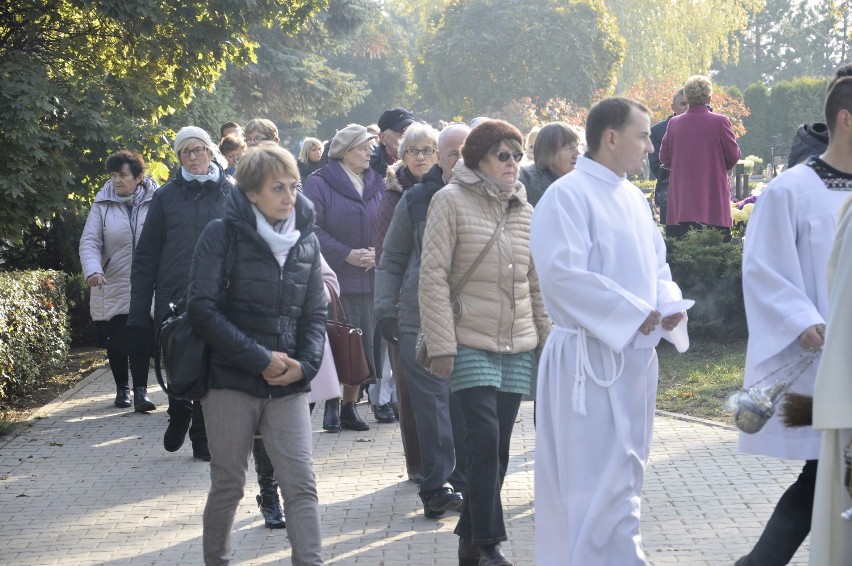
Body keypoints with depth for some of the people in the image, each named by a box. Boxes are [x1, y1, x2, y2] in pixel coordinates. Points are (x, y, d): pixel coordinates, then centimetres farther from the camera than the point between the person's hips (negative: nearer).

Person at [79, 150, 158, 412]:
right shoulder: (102, 204, -2)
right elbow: (89, 242, -5)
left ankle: (140, 391, -1)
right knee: (116, 343, 9)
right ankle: (122, 388, 25)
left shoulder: (155, 202, -5)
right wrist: (92, 270, -23)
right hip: (112, 287, 2)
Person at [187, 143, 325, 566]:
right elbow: (202, 309, -13)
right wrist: (261, 360, -16)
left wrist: (306, 364, -9)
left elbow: (315, 314, 11)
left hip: (288, 386, 3)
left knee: (301, 483, -5)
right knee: (228, 485, 7)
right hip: (231, 380, -3)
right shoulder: (222, 235, -7)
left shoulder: (306, 240, 7)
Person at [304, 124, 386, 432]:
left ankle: (350, 405, 17)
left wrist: (378, 253, -7)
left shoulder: (377, 184, 12)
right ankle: (332, 404, 9)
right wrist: (347, 255, -15)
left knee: (363, 345, 6)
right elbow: (313, 230, -11)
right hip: (333, 278, -5)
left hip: (368, 279, 5)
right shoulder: (320, 183, -4)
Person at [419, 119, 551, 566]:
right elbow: (433, 276, -9)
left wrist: (550, 338, 13)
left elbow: (538, 282, 18)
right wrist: (441, 345, -13)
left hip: (517, 347, 5)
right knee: (484, 440, -13)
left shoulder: (524, 210, 12)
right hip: (471, 344, -5)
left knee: (498, 446, 6)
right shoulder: (451, 201, -5)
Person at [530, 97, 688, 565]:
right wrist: (633, 313, -19)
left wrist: (669, 303, -2)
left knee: (623, 470, 15)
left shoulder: (632, 197, 13)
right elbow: (561, 273, -22)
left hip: (634, 353, 9)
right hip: (590, 358, -9)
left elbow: (655, 262, 19)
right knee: (605, 477, -10)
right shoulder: (567, 196, -13)